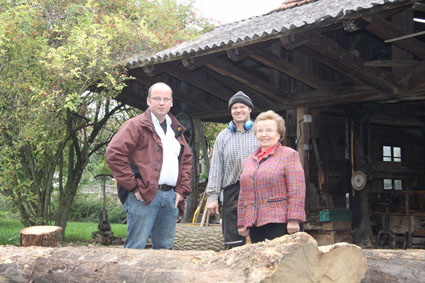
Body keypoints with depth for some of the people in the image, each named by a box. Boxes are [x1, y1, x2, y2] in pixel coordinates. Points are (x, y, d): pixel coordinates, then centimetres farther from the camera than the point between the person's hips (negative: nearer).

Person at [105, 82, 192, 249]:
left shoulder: (176, 130, 21)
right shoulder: (136, 125, -2)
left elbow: (187, 159, 27)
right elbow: (113, 154, -12)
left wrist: (182, 190, 13)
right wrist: (133, 186, -14)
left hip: (171, 197, 7)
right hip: (144, 197, -7)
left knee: (165, 247, 10)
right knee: (136, 247, -8)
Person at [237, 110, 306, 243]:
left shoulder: (289, 155, 2)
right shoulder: (249, 161, 20)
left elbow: (297, 191, -7)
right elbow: (243, 196, 23)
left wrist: (293, 220, -15)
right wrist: (241, 223, 17)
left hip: (281, 223, -5)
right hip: (255, 225, 6)